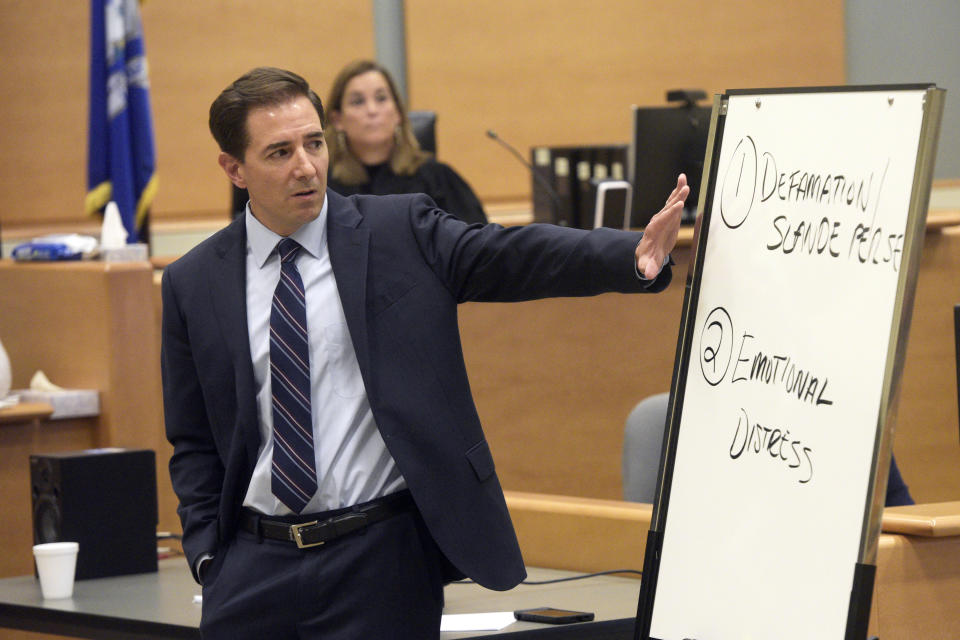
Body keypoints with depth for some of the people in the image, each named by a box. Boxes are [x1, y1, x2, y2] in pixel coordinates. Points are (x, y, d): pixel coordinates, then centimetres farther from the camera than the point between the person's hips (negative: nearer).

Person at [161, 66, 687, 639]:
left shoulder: (402, 233, 1)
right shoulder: (193, 284, 6)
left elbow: (514, 257, -12)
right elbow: (193, 442, 11)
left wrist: (635, 257, -29)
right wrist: (208, 555, -2)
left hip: (382, 561, -2)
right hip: (254, 565, 2)